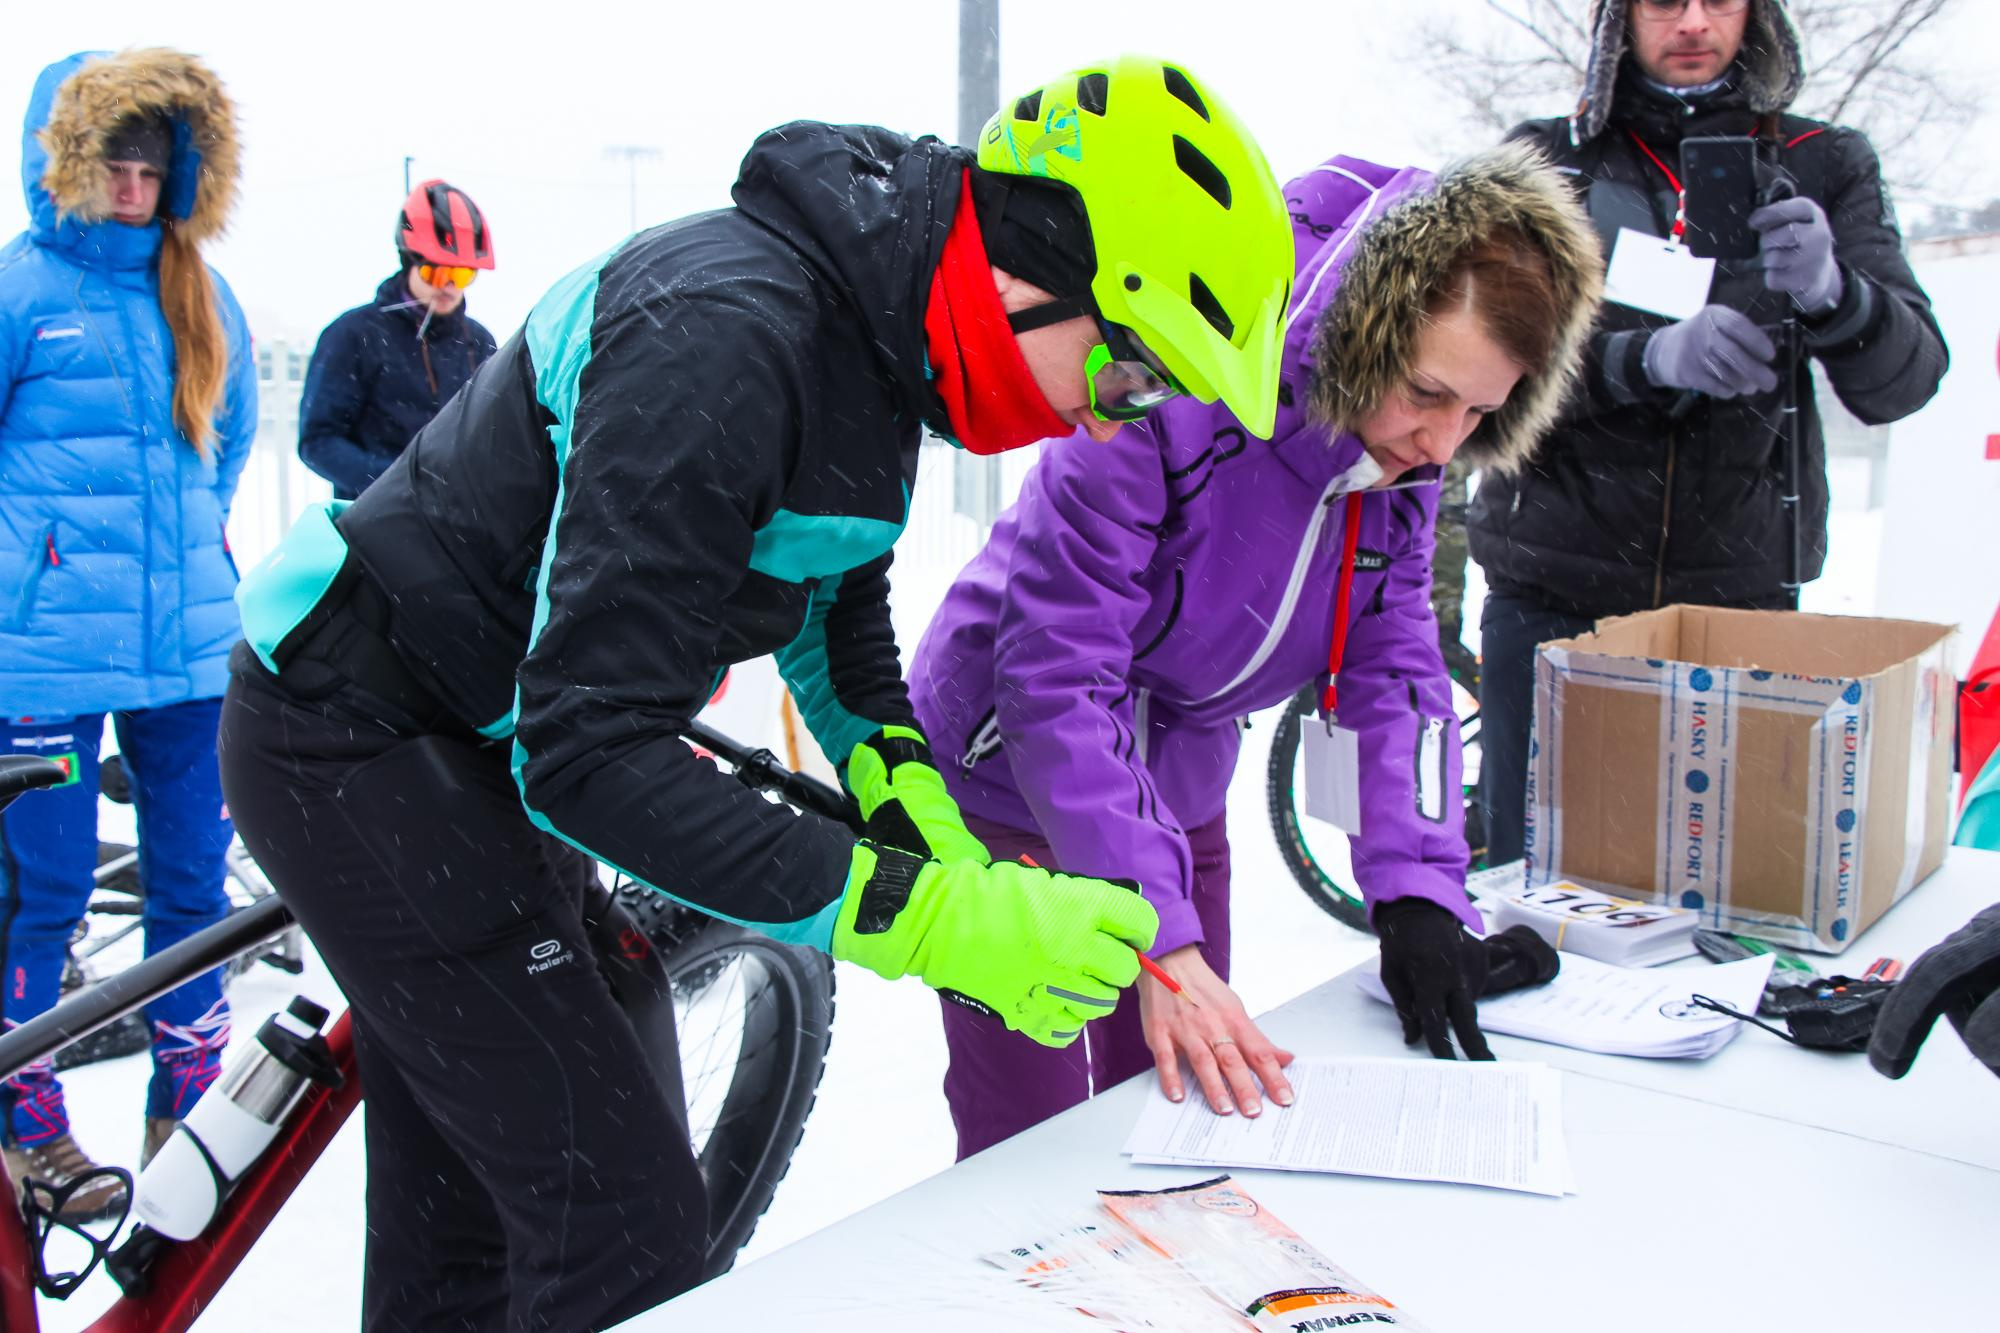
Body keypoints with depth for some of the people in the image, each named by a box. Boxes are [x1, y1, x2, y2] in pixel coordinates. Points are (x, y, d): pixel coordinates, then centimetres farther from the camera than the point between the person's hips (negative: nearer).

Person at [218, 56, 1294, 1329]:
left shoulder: (877, 342, -1)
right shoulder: (722, 338, -32)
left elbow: (833, 608, 11)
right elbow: (590, 754, -33)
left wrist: (935, 838, -5)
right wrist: (928, 918, -35)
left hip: (456, 740, 9)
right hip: (350, 741, -9)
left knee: (464, 1209, 21)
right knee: (628, 1224, -9)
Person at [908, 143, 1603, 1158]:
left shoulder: (1404, 450, -9)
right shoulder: (1173, 390, -31)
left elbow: (1394, 660, -5)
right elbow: (1056, 669, -31)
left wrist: (1416, 887, -17)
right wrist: (1157, 936, -34)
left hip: (1178, 797, 6)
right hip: (1011, 782, -6)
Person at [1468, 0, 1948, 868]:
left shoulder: (1824, 168, 10)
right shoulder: (1546, 162, 7)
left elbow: (1902, 381, -2)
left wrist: (1830, 294, -23)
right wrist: (1647, 357, -24)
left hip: (1740, 596, 1)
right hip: (1552, 600, -1)